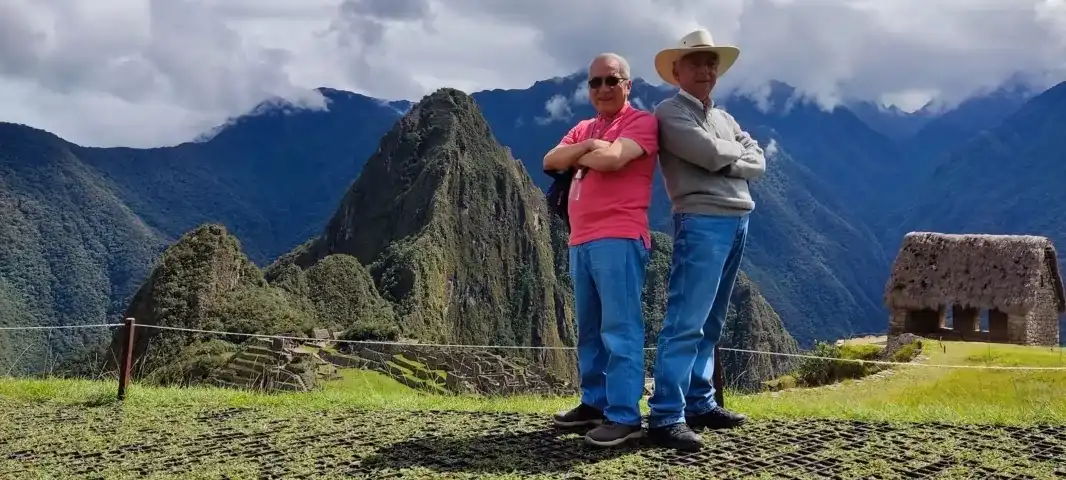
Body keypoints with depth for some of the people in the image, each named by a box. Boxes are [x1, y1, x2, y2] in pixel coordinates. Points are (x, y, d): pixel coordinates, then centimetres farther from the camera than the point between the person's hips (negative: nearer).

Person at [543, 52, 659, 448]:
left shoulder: (641, 121, -3)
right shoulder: (584, 128, 22)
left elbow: (611, 159, -20)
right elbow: (550, 161, 8)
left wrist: (577, 157, 0)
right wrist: (587, 145, -9)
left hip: (619, 239, -8)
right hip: (581, 242, 9)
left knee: (620, 328, -10)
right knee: (590, 329, 13)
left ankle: (625, 416, -10)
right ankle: (595, 403, 21)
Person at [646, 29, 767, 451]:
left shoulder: (723, 117, 22)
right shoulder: (670, 113, -2)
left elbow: (758, 163, 12)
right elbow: (711, 154, -15)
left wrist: (727, 162, -6)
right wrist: (738, 150, 5)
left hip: (738, 222, 8)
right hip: (702, 221, -8)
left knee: (709, 324, 11)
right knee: (685, 322, -13)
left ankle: (700, 404, 17)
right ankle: (666, 417, -13)